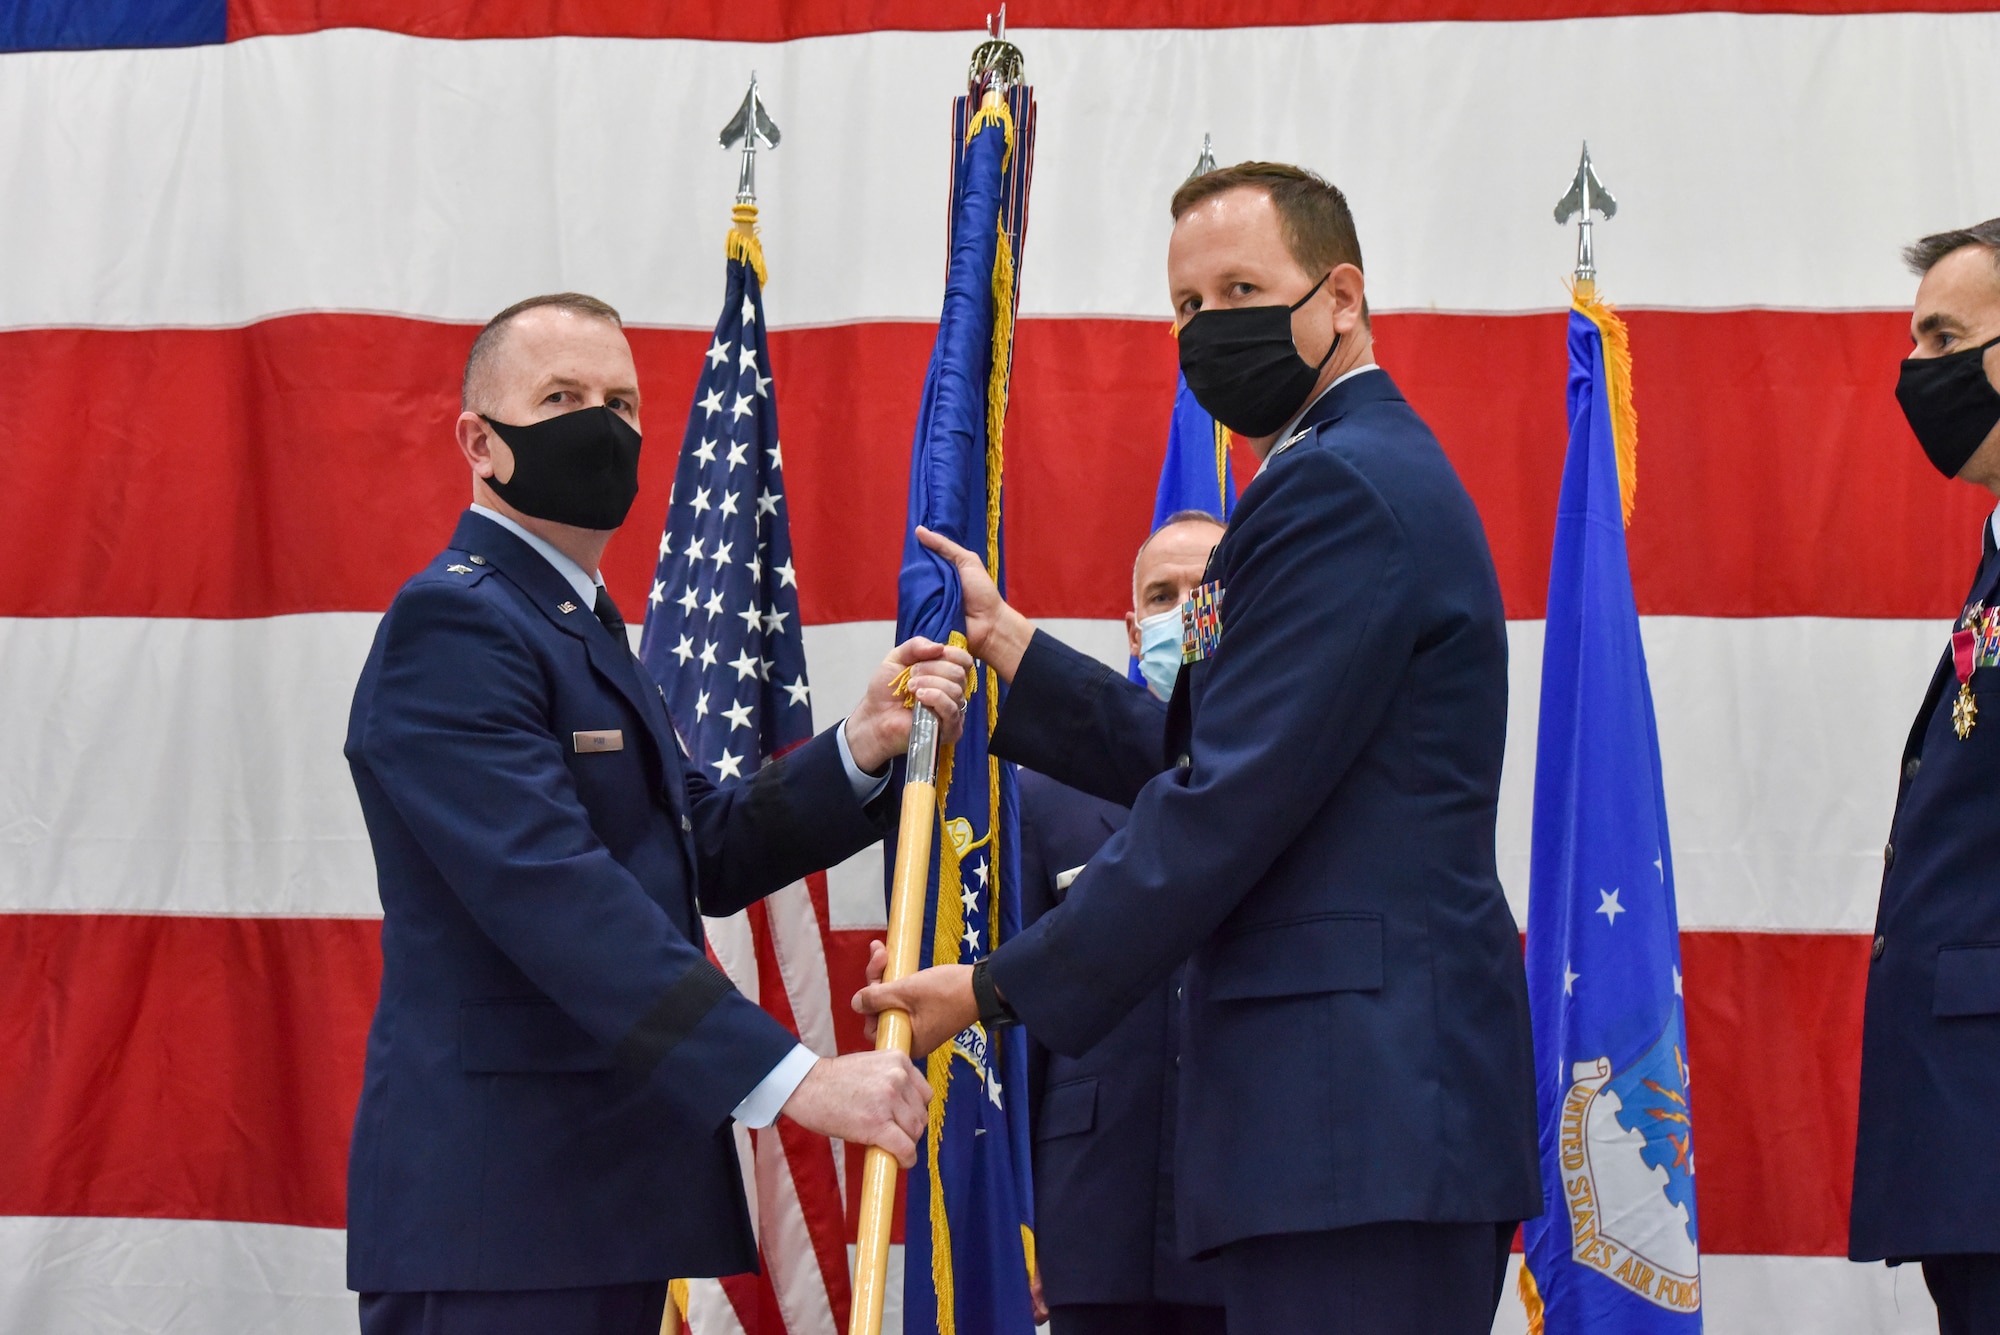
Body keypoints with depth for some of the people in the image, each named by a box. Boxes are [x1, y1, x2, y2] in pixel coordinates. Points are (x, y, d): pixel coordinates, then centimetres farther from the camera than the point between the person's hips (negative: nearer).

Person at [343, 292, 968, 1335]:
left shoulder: (581, 626, 21)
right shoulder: (450, 624, -13)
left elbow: (709, 855, 16)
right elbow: (557, 895, -24)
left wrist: (861, 747, -2)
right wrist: (794, 1079, -29)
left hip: (600, 1196, 10)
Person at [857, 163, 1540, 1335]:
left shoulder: (1336, 488, -12)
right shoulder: (1383, 469, 22)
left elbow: (1228, 805, -17)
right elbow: (1189, 758, 20)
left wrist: (1003, 990, -10)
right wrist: (1003, 640, 17)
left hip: (1358, 1103, -11)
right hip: (1395, 1098, 11)